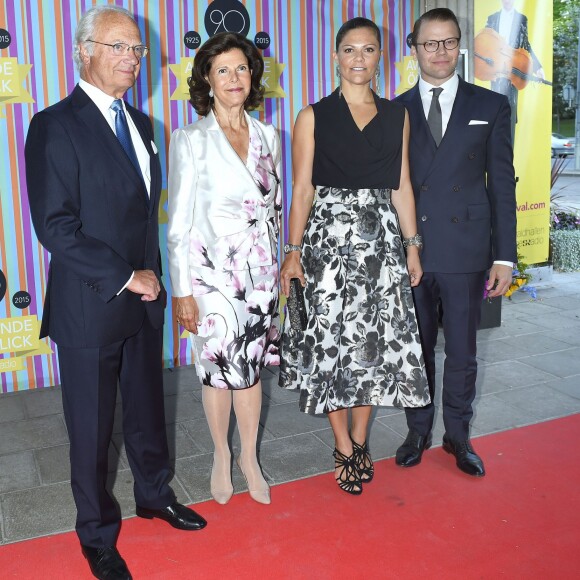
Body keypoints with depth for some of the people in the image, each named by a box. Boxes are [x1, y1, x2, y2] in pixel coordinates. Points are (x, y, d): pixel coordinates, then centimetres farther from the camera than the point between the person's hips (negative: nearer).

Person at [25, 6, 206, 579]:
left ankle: (154, 493, 44)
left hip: (143, 298, 6)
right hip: (90, 307, -6)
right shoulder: (55, 125, -13)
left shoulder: (140, 123, 10)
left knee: (147, 407, 21)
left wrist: (151, 275, 6)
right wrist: (125, 278, -18)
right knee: (92, 425, 10)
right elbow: (55, 226, -19)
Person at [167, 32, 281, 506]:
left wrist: (276, 268, 13)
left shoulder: (267, 136, 6)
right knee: (218, 370, 7)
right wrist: (182, 291, -10)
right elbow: (179, 223, -8)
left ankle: (249, 458, 30)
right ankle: (222, 456, 31)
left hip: (260, 272, 4)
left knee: (251, 367, 12)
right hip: (212, 273, -3)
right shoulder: (191, 141, -7)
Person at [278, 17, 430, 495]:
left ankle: (360, 439, 23)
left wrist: (413, 245, 6)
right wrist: (293, 250, -8)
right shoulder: (314, 116, 2)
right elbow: (303, 189, -1)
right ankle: (344, 447, 17)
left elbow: (402, 186, 11)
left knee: (376, 338, 5)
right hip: (329, 236, -2)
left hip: (381, 238, 3)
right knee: (331, 338, 0)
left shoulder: (397, 115, 10)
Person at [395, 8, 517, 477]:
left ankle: (458, 435, 27)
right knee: (417, 349, 12)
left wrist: (505, 256, -2)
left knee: (462, 351, 9)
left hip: (466, 252, 0)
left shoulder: (491, 107, 4)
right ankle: (419, 431, 29)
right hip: (409, 252, 1)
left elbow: (502, 185, 2)